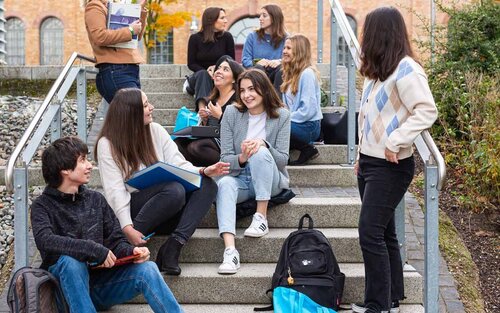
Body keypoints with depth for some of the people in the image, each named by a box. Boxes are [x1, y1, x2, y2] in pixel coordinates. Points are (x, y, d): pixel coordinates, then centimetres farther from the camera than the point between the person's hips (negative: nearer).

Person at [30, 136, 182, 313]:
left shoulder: (95, 199, 13)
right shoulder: (43, 206, 0)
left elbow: (116, 241, 12)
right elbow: (45, 241, -20)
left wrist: (131, 251, -12)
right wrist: (94, 250, -27)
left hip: (100, 279, 3)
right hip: (68, 286, -3)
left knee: (147, 269, -22)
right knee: (70, 261, -36)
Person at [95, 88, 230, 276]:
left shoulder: (155, 130, 8)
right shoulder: (107, 144, -7)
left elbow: (179, 165, 2)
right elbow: (114, 190, -15)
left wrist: (203, 171, -19)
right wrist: (127, 228, -27)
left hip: (164, 211, 6)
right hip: (132, 207, -6)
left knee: (207, 186, -19)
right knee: (175, 190, -34)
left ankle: (172, 247, -29)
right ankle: (126, 246, -24)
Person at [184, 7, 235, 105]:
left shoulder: (227, 37, -2)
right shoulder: (195, 38, -3)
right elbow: (191, 64, -3)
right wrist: (207, 72, -22)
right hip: (201, 74, -1)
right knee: (203, 74, -36)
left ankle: (191, 83, -8)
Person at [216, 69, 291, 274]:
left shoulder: (281, 115, -1)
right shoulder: (231, 113, 1)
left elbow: (282, 159, -5)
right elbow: (225, 159, -2)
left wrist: (264, 144, -24)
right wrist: (241, 158, -24)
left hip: (271, 182, -1)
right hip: (240, 179, 1)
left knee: (260, 153, -32)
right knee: (224, 184, -34)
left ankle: (261, 218, -28)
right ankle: (230, 250, -49)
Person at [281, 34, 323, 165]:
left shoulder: (307, 73, -12)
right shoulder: (291, 73, 16)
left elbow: (308, 110, -18)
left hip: (308, 126, -8)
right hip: (295, 123, 8)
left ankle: (307, 148, -8)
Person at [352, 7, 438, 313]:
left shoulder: (405, 68, -14)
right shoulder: (379, 70, 15)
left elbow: (427, 111, -24)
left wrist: (395, 142, -26)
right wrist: (362, 156, 16)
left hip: (390, 166, -9)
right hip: (371, 162, 9)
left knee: (371, 234, -10)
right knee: (384, 233, 12)